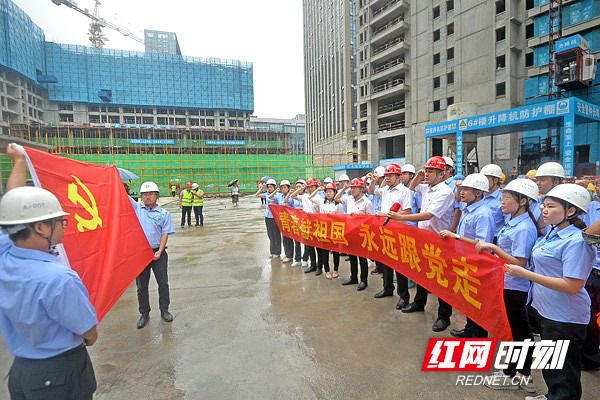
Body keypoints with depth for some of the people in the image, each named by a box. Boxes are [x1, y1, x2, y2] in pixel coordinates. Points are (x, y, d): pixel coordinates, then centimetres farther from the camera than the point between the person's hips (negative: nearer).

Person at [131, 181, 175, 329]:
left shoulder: (164, 214, 1)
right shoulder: (136, 208, 5)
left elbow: (165, 234, -2)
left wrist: (159, 251, -12)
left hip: (158, 253, -1)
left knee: (163, 282, 7)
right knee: (141, 285, 10)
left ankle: (164, 310, 24)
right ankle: (144, 314, 25)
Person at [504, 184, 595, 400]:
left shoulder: (576, 241, -24)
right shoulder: (553, 232, 4)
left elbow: (572, 286, -28)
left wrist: (525, 273, -26)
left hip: (565, 319, -9)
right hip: (549, 311, 9)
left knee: (562, 371, 9)